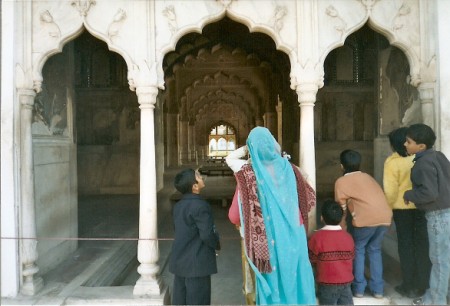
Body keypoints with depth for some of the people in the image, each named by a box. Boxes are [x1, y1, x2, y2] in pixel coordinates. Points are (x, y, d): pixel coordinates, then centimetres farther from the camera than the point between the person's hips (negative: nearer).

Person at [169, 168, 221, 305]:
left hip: (179, 261, 8)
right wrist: (217, 245, 0)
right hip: (197, 263, -8)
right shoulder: (200, 205, -19)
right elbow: (207, 234, -21)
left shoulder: (178, 206, 7)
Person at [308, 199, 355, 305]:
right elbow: (351, 258, 9)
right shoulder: (348, 237, -3)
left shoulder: (317, 237, -16)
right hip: (346, 282, 4)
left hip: (327, 283, -4)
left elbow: (311, 260, -6)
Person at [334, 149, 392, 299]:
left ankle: (358, 288, 19)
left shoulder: (341, 181, 10)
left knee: (358, 249, 18)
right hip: (385, 217, 5)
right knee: (374, 249, 24)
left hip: (366, 219, -5)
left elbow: (341, 207, 11)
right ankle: (378, 289, 25)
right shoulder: (367, 177, 27)